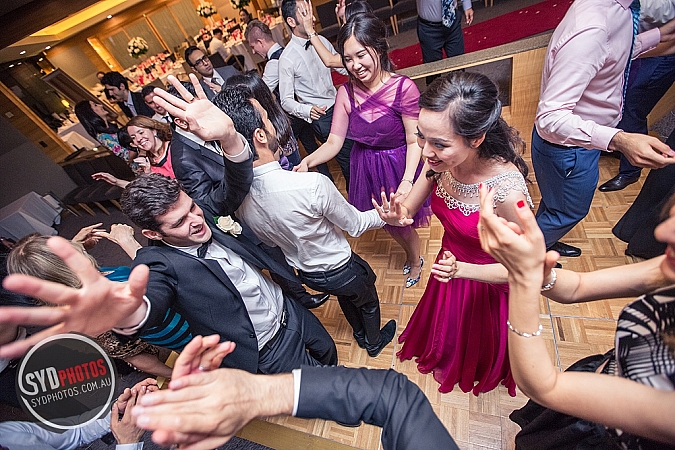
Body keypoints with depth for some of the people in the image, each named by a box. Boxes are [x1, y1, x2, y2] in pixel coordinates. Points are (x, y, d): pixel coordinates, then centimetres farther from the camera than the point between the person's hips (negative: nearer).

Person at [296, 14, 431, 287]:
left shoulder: (403, 87, -22)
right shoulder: (346, 92, -11)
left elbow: (414, 140, -19)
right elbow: (333, 142, -13)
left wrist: (407, 180, -32)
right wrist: (306, 162, -31)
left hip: (399, 164, -4)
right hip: (365, 166, 4)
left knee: (401, 219, 15)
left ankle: (416, 261, 52)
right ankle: (410, 253, 59)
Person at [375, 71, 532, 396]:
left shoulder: (507, 191, -39)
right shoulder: (441, 163, -23)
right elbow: (409, 207, -12)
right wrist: (397, 216, -34)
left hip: (488, 283, -4)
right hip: (451, 264, 5)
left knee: (482, 336, 30)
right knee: (446, 322, 35)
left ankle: (482, 372, 69)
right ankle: (446, 356, 73)